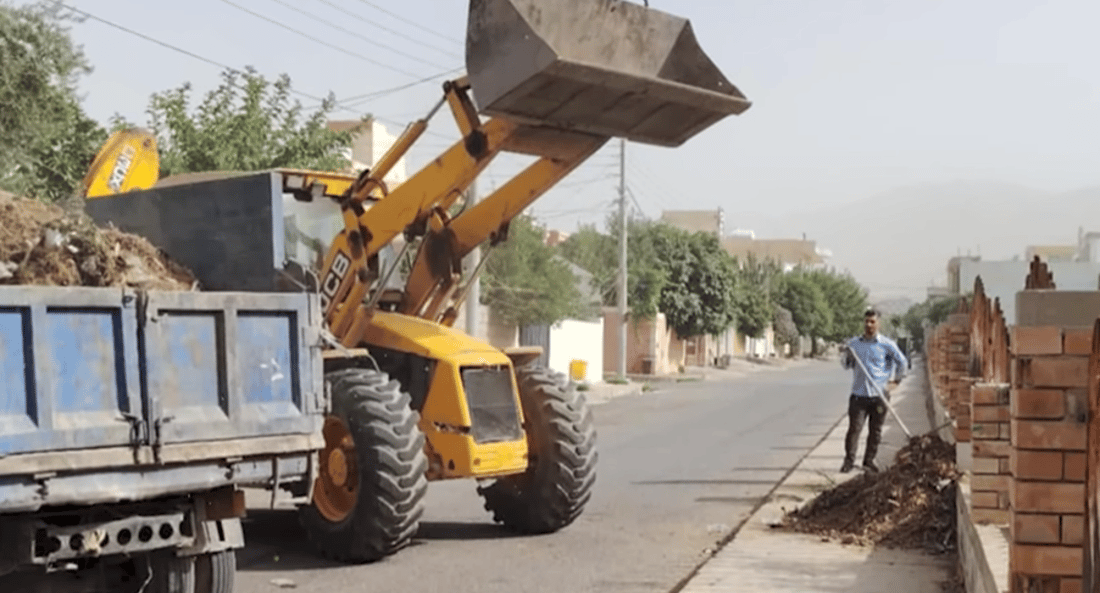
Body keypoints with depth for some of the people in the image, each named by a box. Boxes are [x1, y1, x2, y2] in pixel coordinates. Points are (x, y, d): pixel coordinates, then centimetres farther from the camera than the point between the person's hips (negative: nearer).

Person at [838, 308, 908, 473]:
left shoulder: (887, 344, 1)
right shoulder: (853, 343, 8)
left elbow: (902, 362, 9)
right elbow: (847, 365, 16)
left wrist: (895, 381, 4)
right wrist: (845, 356, -4)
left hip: (879, 395, -1)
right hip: (858, 394, 1)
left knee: (875, 430, 6)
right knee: (854, 428, -5)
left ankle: (869, 461, 18)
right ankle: (849, 460, 2)